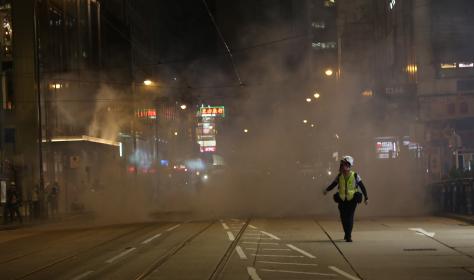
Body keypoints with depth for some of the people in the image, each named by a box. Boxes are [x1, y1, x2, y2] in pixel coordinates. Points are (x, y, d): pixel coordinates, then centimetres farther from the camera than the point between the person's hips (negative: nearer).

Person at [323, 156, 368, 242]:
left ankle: (348, 236, -9)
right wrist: (327, 190, -6)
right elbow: (333, 184, 11)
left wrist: (366, 197, 1)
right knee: (343, 218, 5)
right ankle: (347, 234, 26)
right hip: (342, 201, 3)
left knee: (350, 217, -12)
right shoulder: (339, 176, 2)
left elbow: (362, 187, 1)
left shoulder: (355, 176, -4)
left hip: (352, 200, -3)